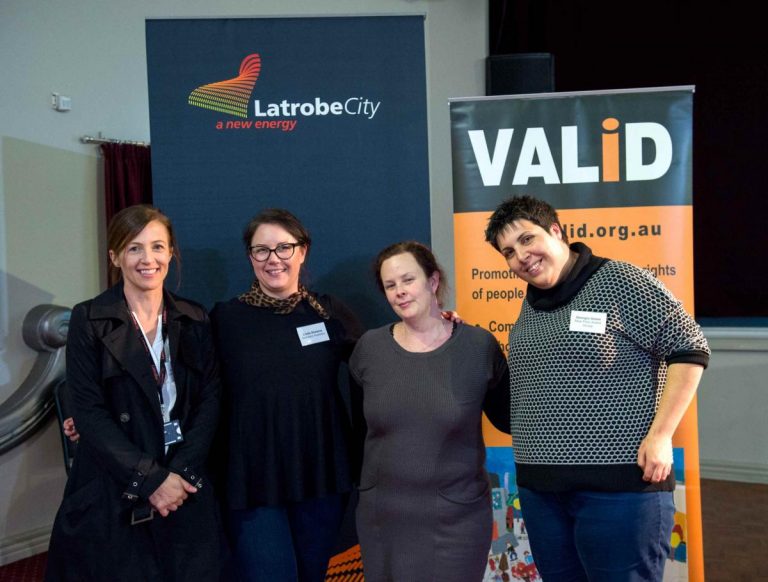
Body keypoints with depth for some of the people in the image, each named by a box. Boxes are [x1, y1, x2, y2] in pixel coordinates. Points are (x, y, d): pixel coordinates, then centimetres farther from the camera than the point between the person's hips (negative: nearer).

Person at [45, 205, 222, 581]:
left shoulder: (193, 320, 5)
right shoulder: (89, 320, -5)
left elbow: (209, 399, 1)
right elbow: (88, 411, -10)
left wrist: (182, 472, -12)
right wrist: (149, 479, -15)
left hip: (185, 488, 3)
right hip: (112, 493, -2)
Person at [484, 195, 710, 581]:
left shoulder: (619, 281, -8)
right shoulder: (531, 304, 13)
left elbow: (689, 349, -9)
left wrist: (660, 435, -14)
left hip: (619, 483, -7)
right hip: (539, 488, 7)